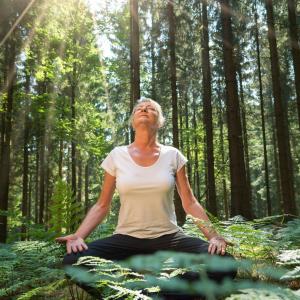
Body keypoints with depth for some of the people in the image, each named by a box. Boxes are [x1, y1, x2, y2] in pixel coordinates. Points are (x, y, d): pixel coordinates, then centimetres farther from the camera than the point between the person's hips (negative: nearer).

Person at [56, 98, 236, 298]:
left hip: (168, 237, 0)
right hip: (126, 238, 1)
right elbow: (102, 206, 4)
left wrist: (213, 235, -11)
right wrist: (78, 236, -12)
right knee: (74, 261, -28)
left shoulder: (173, 155, 1)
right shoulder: (117, 156, 1)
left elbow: (190, 203, 3)